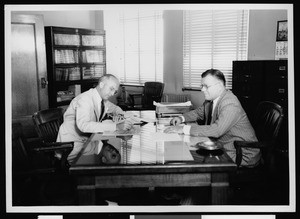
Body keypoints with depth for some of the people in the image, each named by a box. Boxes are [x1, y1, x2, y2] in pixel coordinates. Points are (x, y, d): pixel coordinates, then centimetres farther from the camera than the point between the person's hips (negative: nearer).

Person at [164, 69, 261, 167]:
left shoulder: (230, 104, -25)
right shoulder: (211, 98, 4)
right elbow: (199, 112, 23)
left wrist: (184, 129, -34)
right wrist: (181, 118, 2)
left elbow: (217, 130, -35)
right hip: (223, 147, 9)